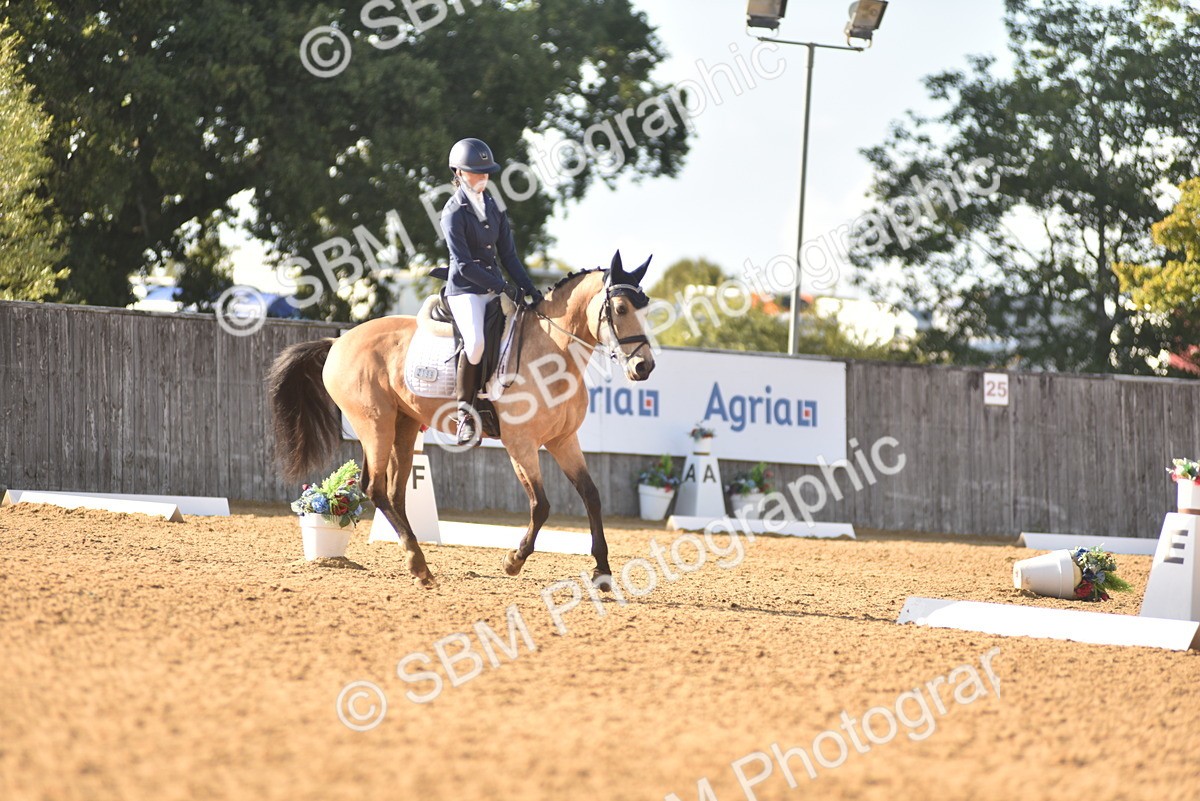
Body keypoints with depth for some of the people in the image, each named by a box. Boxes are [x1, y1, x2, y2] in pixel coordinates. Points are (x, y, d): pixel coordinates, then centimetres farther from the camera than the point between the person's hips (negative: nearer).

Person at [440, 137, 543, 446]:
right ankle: (465, 410, -16)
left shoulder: (493, 207, 12)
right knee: (476, 341, -31)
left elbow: (508, 255, 12)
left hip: (494, 289, 8)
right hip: (464, 290, -8)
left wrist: (528, 288, -3)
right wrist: (504, 287, -20)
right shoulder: (454, 212, -9)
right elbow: (463, 264, -16)